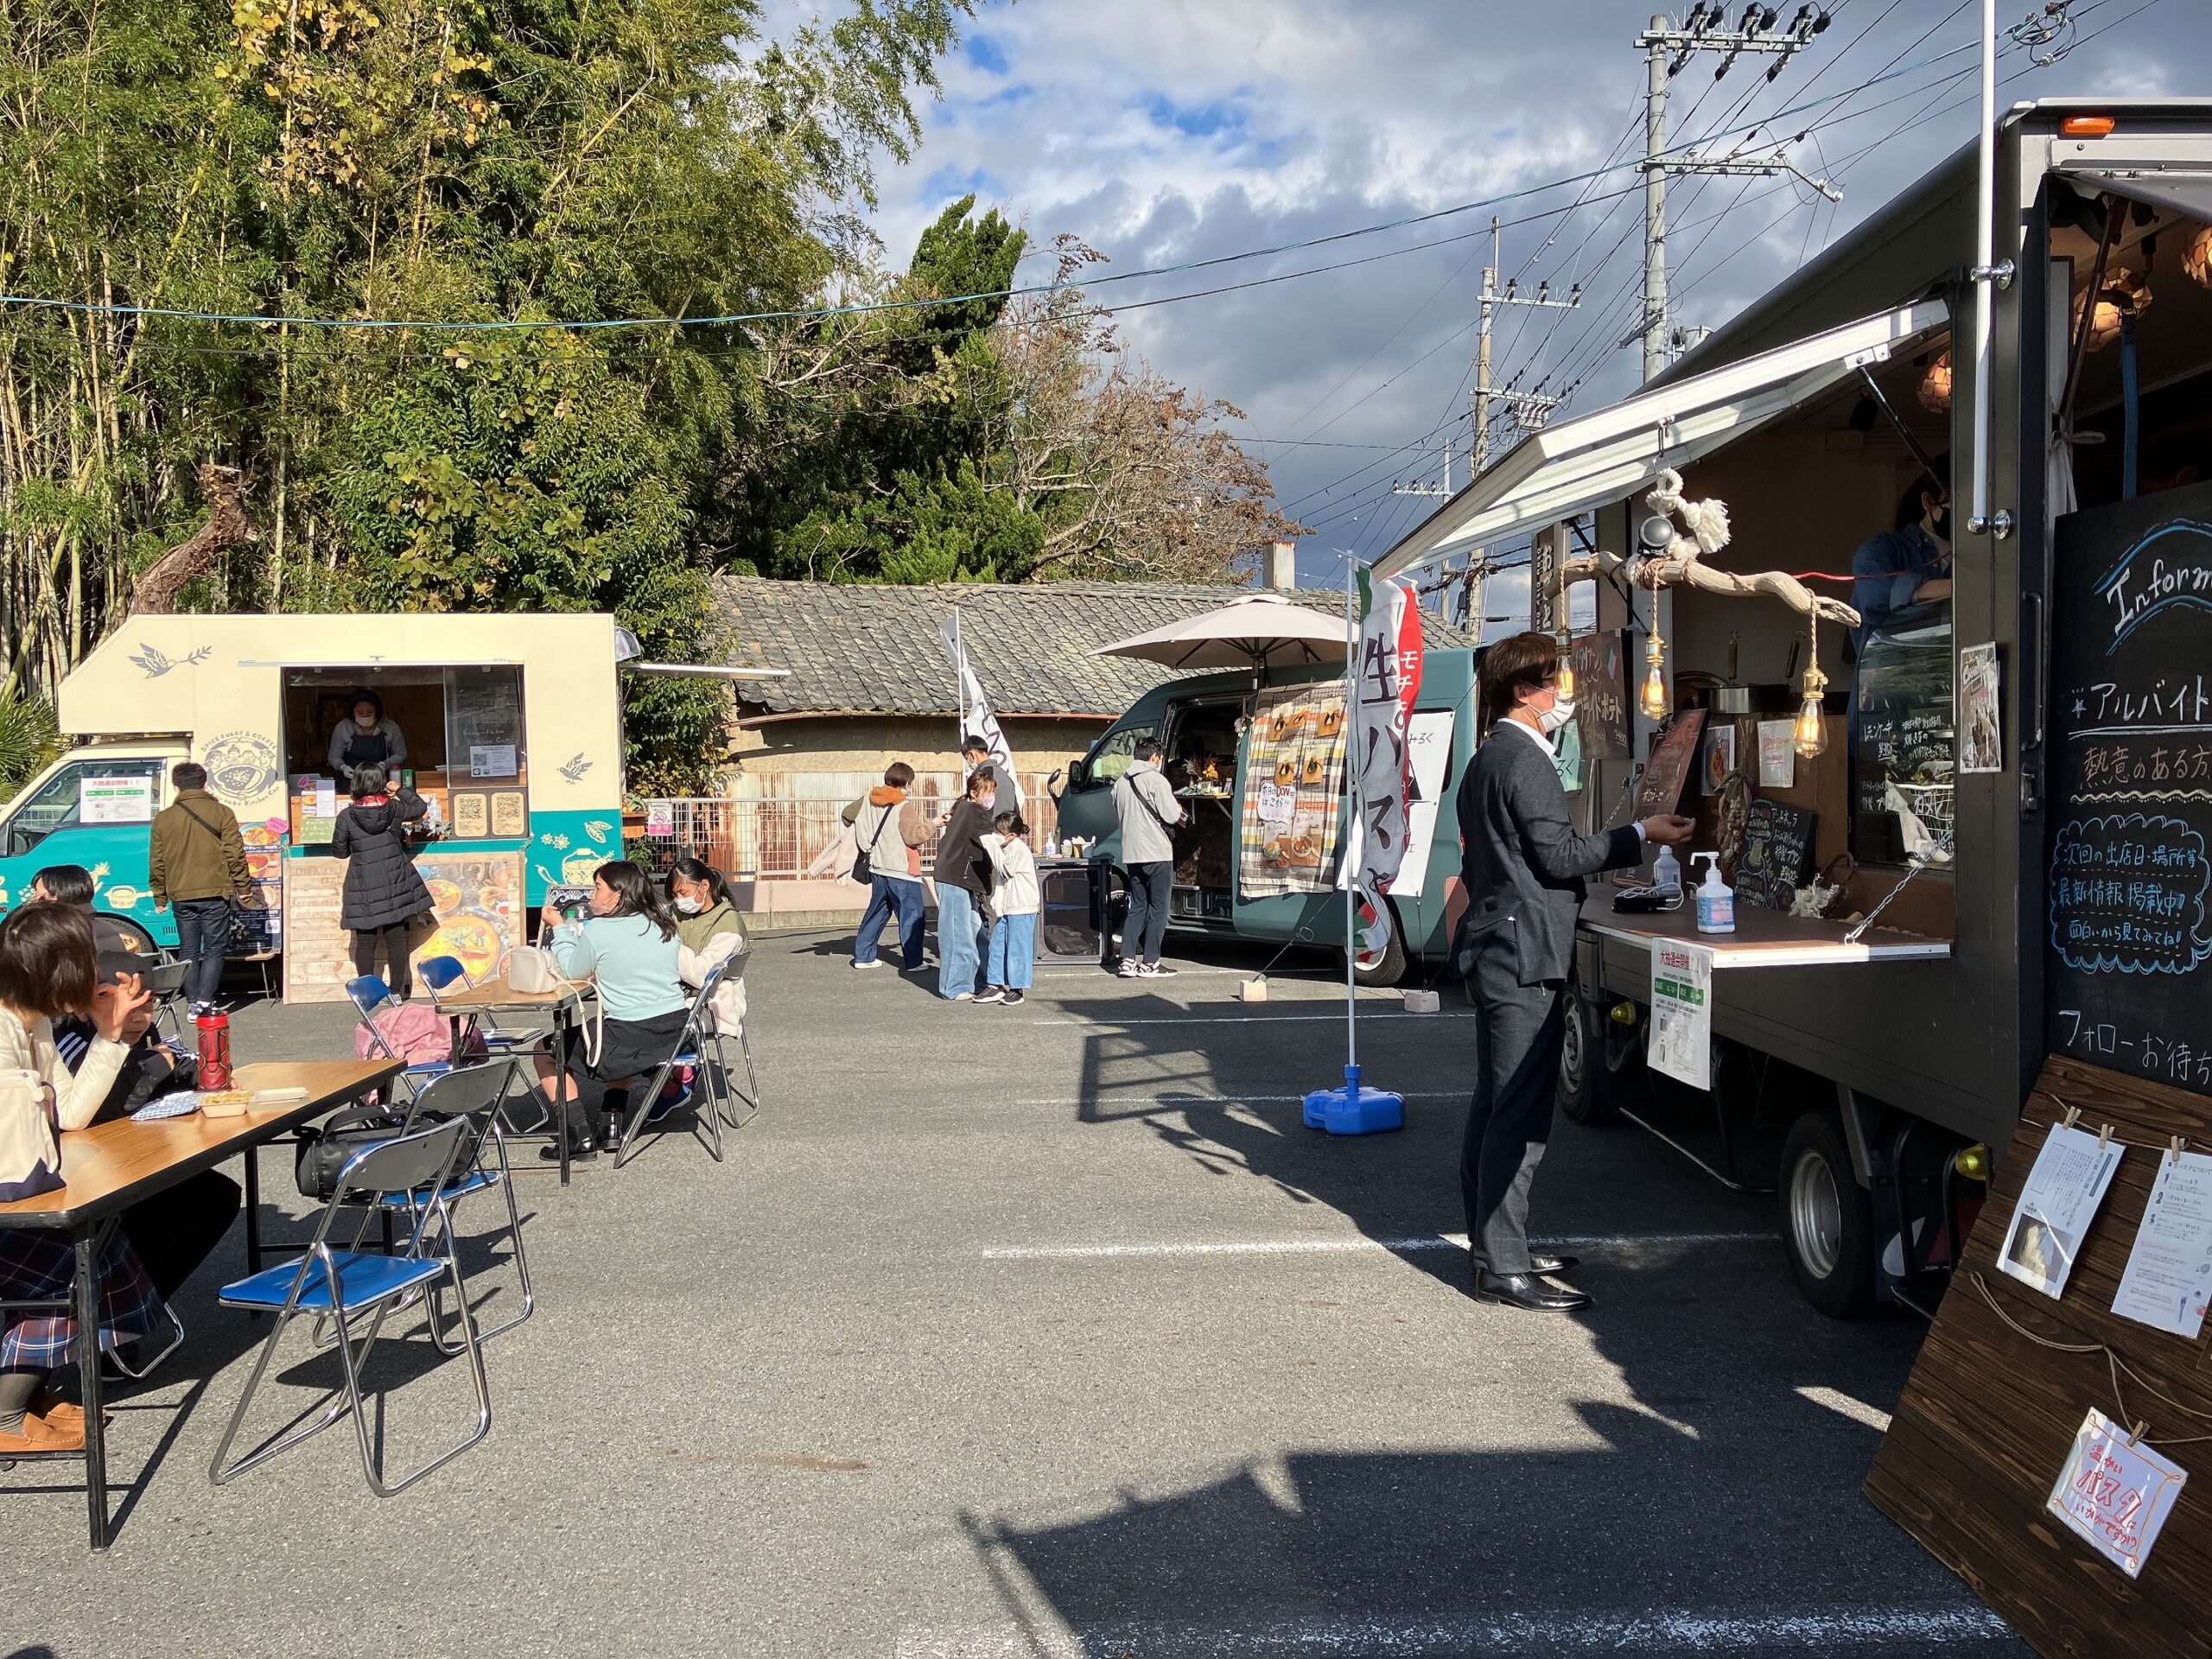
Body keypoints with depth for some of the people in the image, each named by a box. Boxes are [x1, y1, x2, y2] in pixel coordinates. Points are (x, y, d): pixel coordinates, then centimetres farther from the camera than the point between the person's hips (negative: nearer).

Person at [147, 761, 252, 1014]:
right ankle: (204, 1000, -10)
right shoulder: (221, 813, -3)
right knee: (214, 949, 3)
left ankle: (193, 1003, 9)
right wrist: (244, 888, 3)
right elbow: (235, 854, -6)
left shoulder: (163, 818, 5)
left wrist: (160, 898, 16)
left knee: (189, 950, 11)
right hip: (215, 893, -2)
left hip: (181, 896, 2)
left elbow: (156, 863, 8)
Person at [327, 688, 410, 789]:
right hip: (350, 783, 0)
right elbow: (334, 756, 4)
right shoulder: (343, 727, -4)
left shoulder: (391, 727, -4)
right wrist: (343, 767, -17)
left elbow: (401, 754, 5)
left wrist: (385, 764, -13)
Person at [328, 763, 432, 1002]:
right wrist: (401, 791, 24)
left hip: (364, 887, -1)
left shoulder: (346, 817, -9)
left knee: (366, 941, 7)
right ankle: (396, 991, 10)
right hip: (395, 884, 1)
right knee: (396, 939, 5)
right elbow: (420, 807, 15)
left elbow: (339, 851, 1)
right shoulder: (394, 809, -5)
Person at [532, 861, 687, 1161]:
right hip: (676, 1031, 7)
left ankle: (580, 1137, 10)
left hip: (634, 1039, -7)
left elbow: (573, 971, 4)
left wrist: (560, 928, 15)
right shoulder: (664, 925, 7)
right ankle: (612, 1122, 31)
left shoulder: (598, 930, -12)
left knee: (546, 1053, 13)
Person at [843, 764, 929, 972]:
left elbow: (848, 814, 19)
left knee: (877, 912, 18)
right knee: (912, 915, 0)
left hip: (877, 869, 7)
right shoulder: (903, 807, -15)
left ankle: (863, 956, 21)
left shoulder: (868, 800, 7)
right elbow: (914, 835, -20)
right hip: (902, 871, -7)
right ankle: (913, 961, -1)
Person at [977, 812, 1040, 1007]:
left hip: (1021, 907, -10)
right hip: (1006, 907, 10)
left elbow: (1005, 870, -18)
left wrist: (993, 847, -17)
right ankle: (996, 985, 13)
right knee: (997, 945, 8)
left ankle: (1017, 988, 4)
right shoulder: (1007, 848, 14)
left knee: (1017, 948, -3)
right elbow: (1001, 874, 20)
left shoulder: (1018, 848, -14)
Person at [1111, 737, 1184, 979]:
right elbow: (1171, 816, -14)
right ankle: (1150, 963, 2)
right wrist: (1178, 807, 7)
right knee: (1158, 908, 2)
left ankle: (1128, 960, 6)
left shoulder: (1120, 782, 11)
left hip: (1132, 854, 6)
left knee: (1137, 907, 13)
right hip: (1157, 853, -6)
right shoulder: (1155, 779, -11)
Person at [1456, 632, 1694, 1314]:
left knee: (1494, 1106, 14)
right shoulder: (1524, 759, -14)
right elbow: (1558, 854, -17)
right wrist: (1639, 835, -10)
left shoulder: (1489, 758, 19)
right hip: (1527, 956, -11)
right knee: (1521, 1113, -9)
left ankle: (1492, 1245, 22)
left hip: (1497, 951, 11)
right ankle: (1503, 1267, -7)